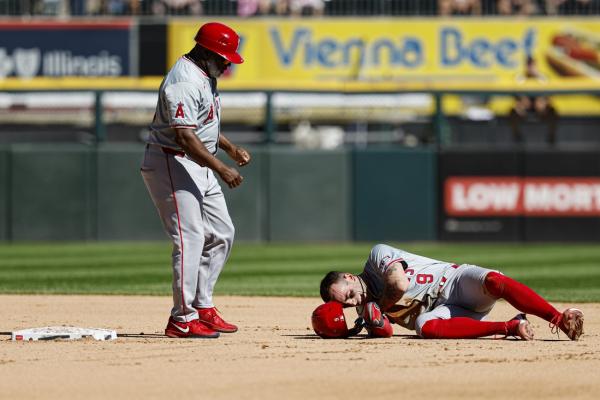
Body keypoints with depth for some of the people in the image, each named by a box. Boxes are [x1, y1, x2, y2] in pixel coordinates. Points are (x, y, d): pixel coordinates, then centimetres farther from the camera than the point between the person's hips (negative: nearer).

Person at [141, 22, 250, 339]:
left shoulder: (205, 78, 12)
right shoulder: (185, 81, -21)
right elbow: (184, 136, -28)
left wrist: (231, 149, 15)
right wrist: (221, 169, -29)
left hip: (198, 167, 11)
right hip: (171, 164, -11)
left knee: (221, 233, 12)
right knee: (190, 238, -14)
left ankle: (203, 307, 19)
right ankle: (182, 320, -11)